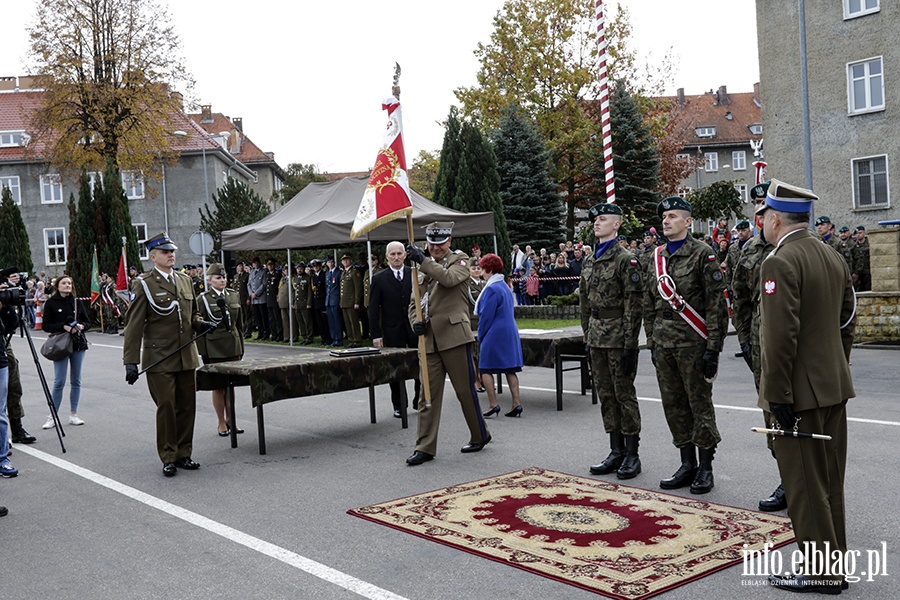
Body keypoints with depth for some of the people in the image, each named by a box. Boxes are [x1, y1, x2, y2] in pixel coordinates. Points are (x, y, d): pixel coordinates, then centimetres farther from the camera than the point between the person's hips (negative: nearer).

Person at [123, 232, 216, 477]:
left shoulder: (185, 280, 13)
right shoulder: (144, 284, -5)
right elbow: (134, 325, -8)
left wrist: (201, 324, 2)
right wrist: (131, 361, -13)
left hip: (186, 357, 5)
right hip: (159, 359, -5)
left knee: (187, 406, 7)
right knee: (166, 406, -3)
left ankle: (183, 454, 19)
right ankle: (168, 458, 9)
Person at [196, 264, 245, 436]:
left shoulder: (234, 295, 8)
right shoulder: (203, 299, -5)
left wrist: (241, 345, 12)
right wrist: (203, 352, -8)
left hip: (233, 347, 4)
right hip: (214, 349, -4)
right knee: (218, 386, 2)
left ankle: (230, 419, 23)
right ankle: (221, 423, 13)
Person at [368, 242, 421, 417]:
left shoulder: (415, 274, 4)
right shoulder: (379, 278, 0)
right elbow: (373, 309, -1)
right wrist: (376, 334, -6)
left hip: (415, 328, 1)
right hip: (393, 332, -1)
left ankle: (420, 402, 20)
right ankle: (399, 406, 18)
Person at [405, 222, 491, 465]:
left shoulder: (460, 260, 4)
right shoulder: (423, 269, 18)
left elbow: (450, 278, -19)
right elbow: (414, 303, 20)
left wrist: (423, 260, -23)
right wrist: (415, 322, -1)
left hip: (454, 336, -4)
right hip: (429, 340, 5)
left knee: (465, 389, 4)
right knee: (428, 394, 3)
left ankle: (480, 436, 23)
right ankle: (425, 447, 7)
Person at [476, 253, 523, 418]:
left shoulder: (491, 289, -15)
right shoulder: (505, 286, 14)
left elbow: (486, 316, -15)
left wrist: (480, 337, -3)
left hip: (494, 335, -9)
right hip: (510, 332, 9)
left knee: (486, 369, 0)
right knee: (510, 369, 8)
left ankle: (493, 404, -2)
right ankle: (517, 404, 6)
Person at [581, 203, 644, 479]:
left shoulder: (625, 259, -9)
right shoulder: (589, 261, 13)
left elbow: (634, 304, -13)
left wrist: (630, 345, -17)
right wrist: (587, 336, 14)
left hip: (618, 336, -7)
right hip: (597, 337, 7)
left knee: (624, 394, 0)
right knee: (605, 394, 11)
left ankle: (632, 454, 10)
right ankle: (616, 451, 21)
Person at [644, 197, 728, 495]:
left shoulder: (703, 253, -7)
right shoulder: (657, 257, 13)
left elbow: (716, 303, -11)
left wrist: (713, 347, -15)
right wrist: (652, 341, 13)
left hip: (692, 341, -6)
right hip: (664, 342, 6)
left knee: (699, 403, 1)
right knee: (673, 404, 10)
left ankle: (705, 468, 12)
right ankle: (687, 464, 22)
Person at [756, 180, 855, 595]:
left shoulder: (779, 264, -18)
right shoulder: (834, 258, 10)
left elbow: (780, 337, -23)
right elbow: (847, 322, 16)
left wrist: (778, 396, -19)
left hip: (800, 391, -9)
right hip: (834, 387, 9)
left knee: (805, 486, 2)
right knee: (830, 481, 17)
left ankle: (819, 573, 12)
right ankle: (834, 563, 28)